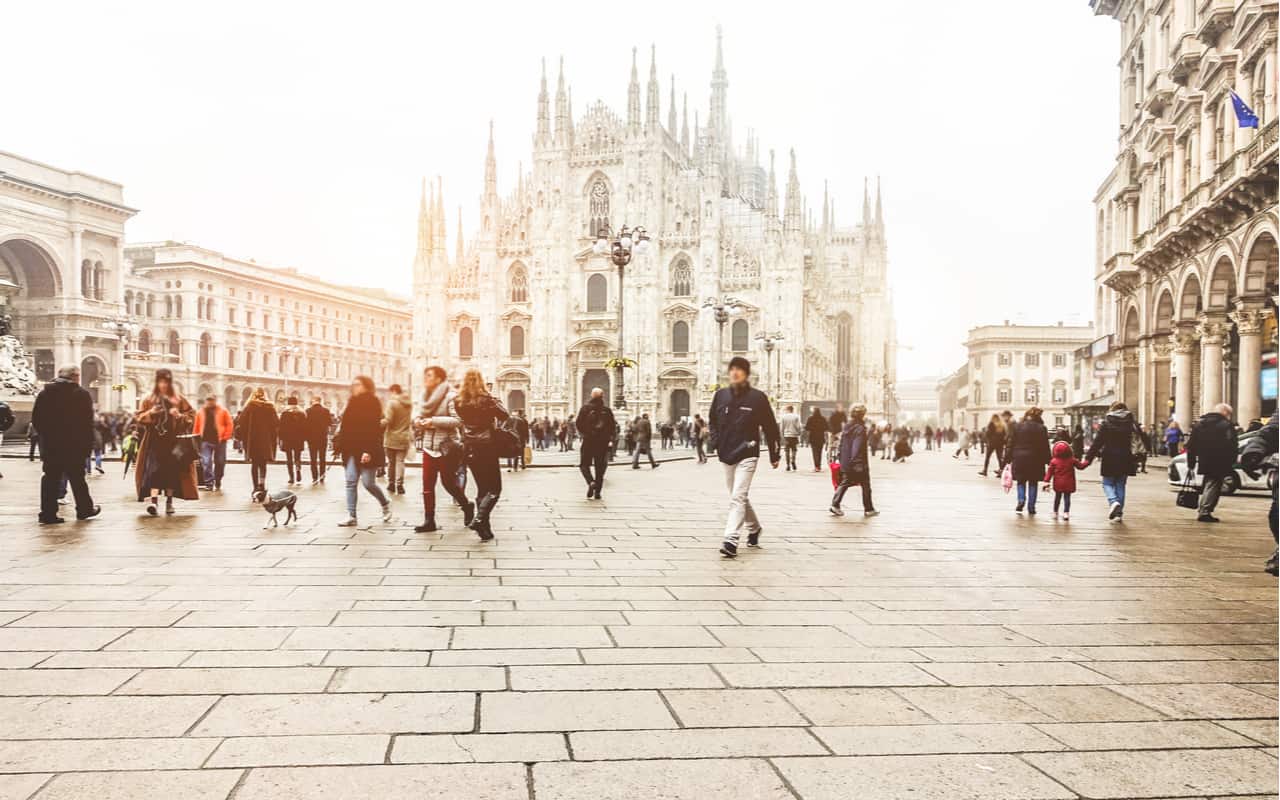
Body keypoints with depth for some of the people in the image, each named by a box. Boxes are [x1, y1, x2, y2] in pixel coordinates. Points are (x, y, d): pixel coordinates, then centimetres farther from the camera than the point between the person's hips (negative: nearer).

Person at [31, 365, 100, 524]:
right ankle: (84, 508, 19)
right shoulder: (82, 394, -7)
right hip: (74, 445, -3)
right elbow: (87, 422, -11)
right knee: (77, 478, 9)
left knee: (50, 478, 5)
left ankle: (48, 513, 1)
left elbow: (35, 419, 5)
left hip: (50, 445, 3)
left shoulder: (45, 392, 6)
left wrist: (47, 433, 17)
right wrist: (88, 444, -7)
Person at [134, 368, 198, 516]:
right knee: (154, 469, -14)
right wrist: (150, 413, -12)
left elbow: (191, 414, 7)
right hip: (154, 440, -1)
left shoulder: (179, 399, 9)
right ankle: (153, 501, -24)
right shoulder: (148, 400, 10)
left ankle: (169, 501, 15)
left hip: (173, 441, 1)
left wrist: (180, 415, -12)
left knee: (172, 470, 3)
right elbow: (139, 418, 7)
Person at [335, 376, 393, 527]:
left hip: (365, 451, -6)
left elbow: (374, 428, -15)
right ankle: (351, 516, 1)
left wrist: (368, 451, -22)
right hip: (351, 449, 6)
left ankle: (385, 504, 21)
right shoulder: (352, 402, 14)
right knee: (351, 482, 0)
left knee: (368, 483, -4)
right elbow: (345, 426, 15)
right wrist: (339, 445, 6)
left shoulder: (372, 402, -7)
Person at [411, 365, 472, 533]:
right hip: (429, 447, 7)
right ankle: (429, 520, 4)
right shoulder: (427, 396, 11)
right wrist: (418, 420, 0)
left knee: (448, 482, 3)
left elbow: (458, 420, -19)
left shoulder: (450, 396, -12)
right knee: (427, 485, 1)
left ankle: (467, 506, 28)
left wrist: (434, 421, -24)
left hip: (446, 447, -6)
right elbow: (421, 414, 23)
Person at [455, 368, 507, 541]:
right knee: (494, 489, 0)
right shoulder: (487, 400, -10)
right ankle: (479, 519, -22)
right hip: (487, 448, -5)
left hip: (469, 449, 5)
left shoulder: (458, 402, 2)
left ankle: (485, 529, 13)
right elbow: (506, 417, -8)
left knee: (482, 488, 15)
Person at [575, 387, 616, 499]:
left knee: (584, 465, 8)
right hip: (603, 442, 2)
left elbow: (578, 423, -6)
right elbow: (613, 426, 1)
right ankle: (597, 491, 8)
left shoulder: (585, 408, -4)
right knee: (600, 467, 10)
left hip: (588, 441, -2)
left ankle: (591, 482, -19)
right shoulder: (607, 410, 1)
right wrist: (608, 437, 16)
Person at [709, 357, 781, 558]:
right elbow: (712, 422, 19)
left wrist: (774, 455, 4)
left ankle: (731, 540, -20)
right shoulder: (720, 395, 6)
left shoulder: (757, 397, -5)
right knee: (741, 498, 17)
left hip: (747, 455, -5)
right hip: (726, 455, 5)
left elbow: (770, 427, 1)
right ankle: (754, 528, 39)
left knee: (737, 498, -16)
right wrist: (716, 444, 4)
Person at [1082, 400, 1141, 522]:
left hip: (1109, 458, -3)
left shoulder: (1106, 422, -4)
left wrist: (1088, 458, -5)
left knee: (1107, 483, 9)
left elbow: (1097, 442, -6)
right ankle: (1119, 513, 9)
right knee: (1120, 485, 12)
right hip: (1125, 459, 3)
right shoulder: (1131, 423, 4)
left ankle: (1114, 501, -20)